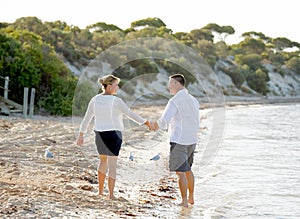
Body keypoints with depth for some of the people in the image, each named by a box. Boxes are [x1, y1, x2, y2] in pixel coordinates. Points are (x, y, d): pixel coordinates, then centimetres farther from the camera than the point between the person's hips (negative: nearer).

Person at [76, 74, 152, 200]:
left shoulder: (95, 100, 1)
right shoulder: (116, 101, -14)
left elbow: (87, 118, 6)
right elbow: (130, 114, -12)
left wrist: (81, 135, 13)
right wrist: (145, 122, -4)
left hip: (99, 134, 5)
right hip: (113, 134, -5)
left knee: (103, 161, 23)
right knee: (112, 165, 0)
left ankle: (100, 190, 27)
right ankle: (111, 194, 0)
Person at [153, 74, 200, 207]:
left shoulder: (175, 101, -14)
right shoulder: (193, 100, 10)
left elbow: (164, 121, -20)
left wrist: (157, 125, 0)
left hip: (179, 141, -8)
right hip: (192, 141, 8)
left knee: (180, 172, -2)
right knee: (188, 169, 20)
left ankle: (184, 202, 1)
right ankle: (191, 198, 29)